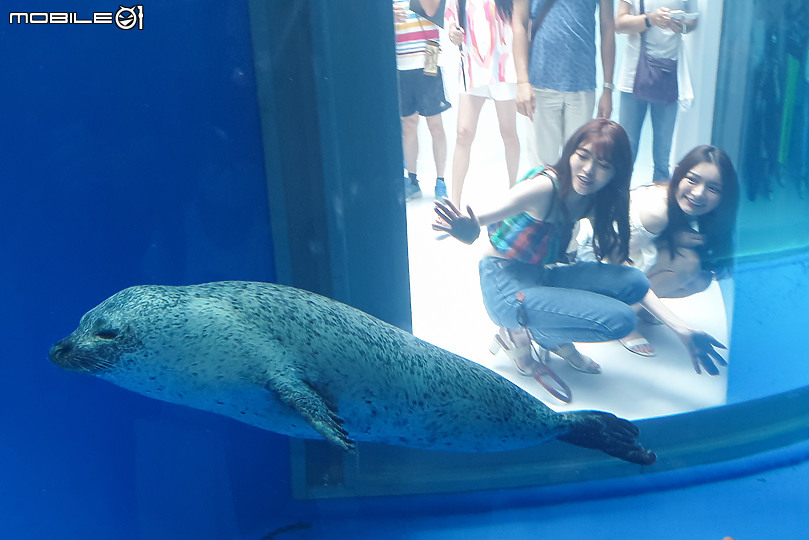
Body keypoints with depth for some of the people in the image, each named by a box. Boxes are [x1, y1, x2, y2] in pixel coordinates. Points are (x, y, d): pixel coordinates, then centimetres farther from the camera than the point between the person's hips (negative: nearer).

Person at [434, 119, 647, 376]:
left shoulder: (594, 198, 1)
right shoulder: (544, 186, -24)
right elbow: (484, 217, -36)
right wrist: (469, 232, -57)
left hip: (543, 276, 8)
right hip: (506, 285, -8)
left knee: (635, 282, -4)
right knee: (620, 319, -18)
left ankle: (556, 337, 5)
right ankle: (518, 332, -1)